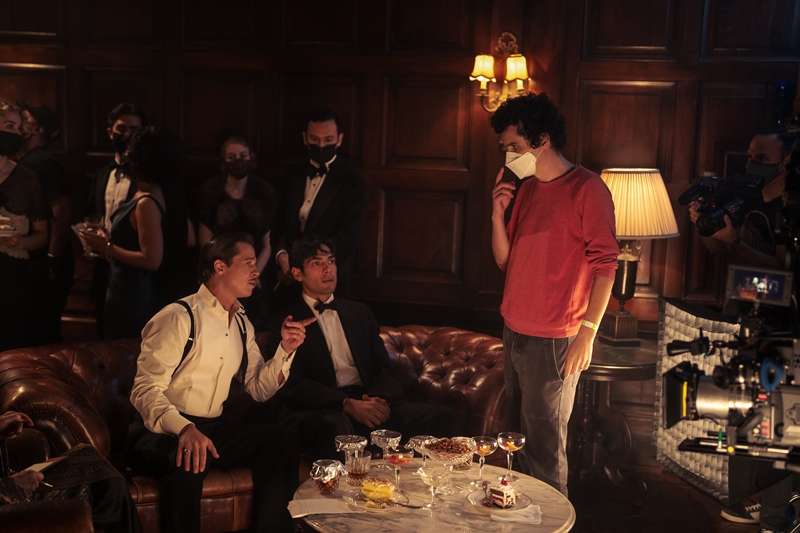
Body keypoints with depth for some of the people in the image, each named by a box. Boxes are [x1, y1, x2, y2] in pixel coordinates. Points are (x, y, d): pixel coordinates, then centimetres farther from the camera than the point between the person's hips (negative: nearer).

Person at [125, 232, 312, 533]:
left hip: (213, 429, 7)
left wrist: (285, 349, -4)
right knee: (190, 458, -38)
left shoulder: (241, 325, 12)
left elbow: (260, 390, 13)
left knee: (283, 439, -10)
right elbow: (145, 390, -21)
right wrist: (185, 429, -39)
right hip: (162, 432, -7)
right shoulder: (178, 318, -14)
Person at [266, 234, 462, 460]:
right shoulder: (285, 323, 7)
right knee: (337, 426, -42)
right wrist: (347, 404, -20)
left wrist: (379, 398, -9)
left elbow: (384, 368, 16)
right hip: (321, 412, -5)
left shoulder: (360, 313, 23)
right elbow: (292, 385, -5)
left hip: (371, 407, 5)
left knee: (445, 418, -19)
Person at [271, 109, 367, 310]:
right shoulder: (293, 178, 12)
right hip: (289, 281, 4)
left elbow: (350, 236, -14)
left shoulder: (353, 182, -5)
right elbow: (279, 224, 10)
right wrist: (282, 254, -12)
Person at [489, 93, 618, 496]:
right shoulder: (525, 190, 14)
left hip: (553, 341, -7)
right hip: (514, 333, 7)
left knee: (544, 445, 0)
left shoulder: (586, 188, -9)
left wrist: (587, 332, -18)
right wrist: (498, 213, 0)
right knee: (519, 435, 14)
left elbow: (605, 264, -12)